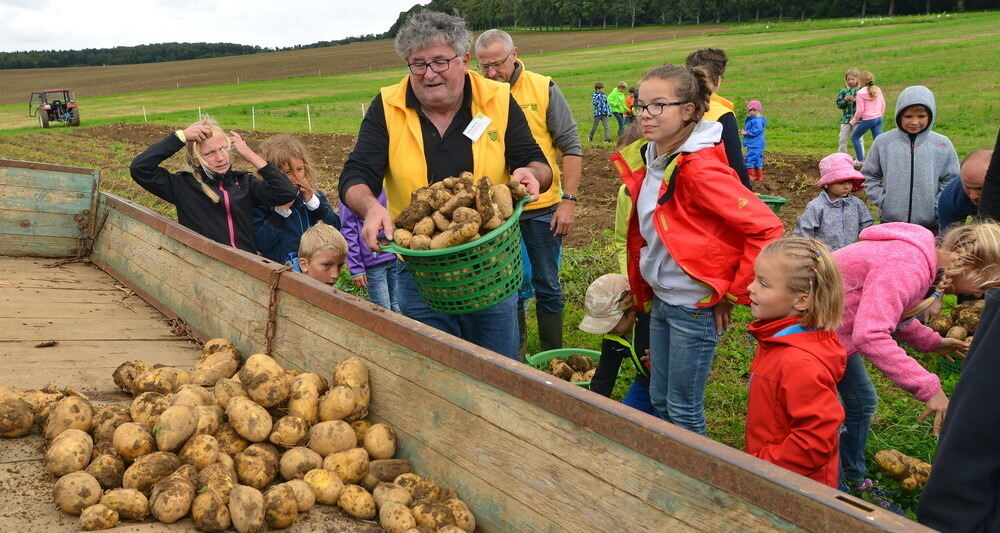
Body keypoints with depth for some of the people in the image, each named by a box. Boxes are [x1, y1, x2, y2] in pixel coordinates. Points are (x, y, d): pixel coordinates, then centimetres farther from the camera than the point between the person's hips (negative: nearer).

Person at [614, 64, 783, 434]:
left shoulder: (700, 169, -21)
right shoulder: (645, 161, 4)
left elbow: (766, 228, -23)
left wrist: (732, 294, -17)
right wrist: (643, 291, 13)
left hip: (695, 306, -8)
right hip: (661, 301, 8)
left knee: (683, 409, 5)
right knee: (659, 401, 18)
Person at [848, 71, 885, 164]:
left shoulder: (861, 93, -12)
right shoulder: (877, 90, 5)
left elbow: (860, 110, -12)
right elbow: (883, 104, 12)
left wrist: (853, 121, 0)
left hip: (867, 120, -6)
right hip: (878, 118, 6)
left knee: (854, 137, 11)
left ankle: (860, 160, 11)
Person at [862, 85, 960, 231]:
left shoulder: (942, 144, 0)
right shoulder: (883, 142, -2)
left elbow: (951, 180, 4)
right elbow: (869, 176, 5)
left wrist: (937, 207, -6)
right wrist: (881, 200, -6)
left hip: (930, 224, 0)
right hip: (890, 221, 0)